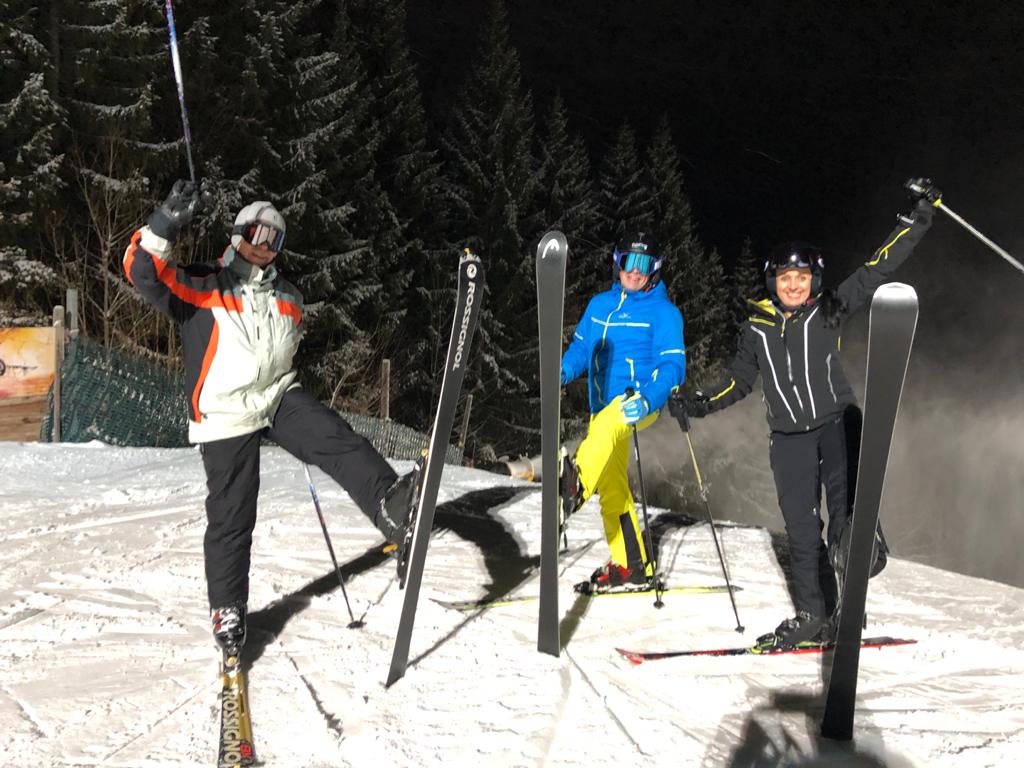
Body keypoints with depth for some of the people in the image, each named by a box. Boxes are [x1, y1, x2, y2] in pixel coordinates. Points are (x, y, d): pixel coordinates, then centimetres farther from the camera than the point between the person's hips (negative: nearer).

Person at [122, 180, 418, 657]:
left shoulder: (287, 298, 16)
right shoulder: (202, 286, -3)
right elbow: (143, 271, -19)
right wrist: (167, 222, -33)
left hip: (279, 398, 4)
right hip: (227, 415, -4)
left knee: (336, 439, -26)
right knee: (231, 517, -1)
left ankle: (388, 504, -48)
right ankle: (227, 610, 14)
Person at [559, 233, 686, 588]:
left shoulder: (663, 312, -2)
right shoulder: (599, 305, 15)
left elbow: (672, 366, -8)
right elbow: (581, 349, 19)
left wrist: (647, 400, -27)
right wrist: (562, 372, -4)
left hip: (640, 402, -7)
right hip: (603, 407, 7)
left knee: (608, 422, -40)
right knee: (611, 489, 9)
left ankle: (578, 482, -68)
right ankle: (631, 563, 20)